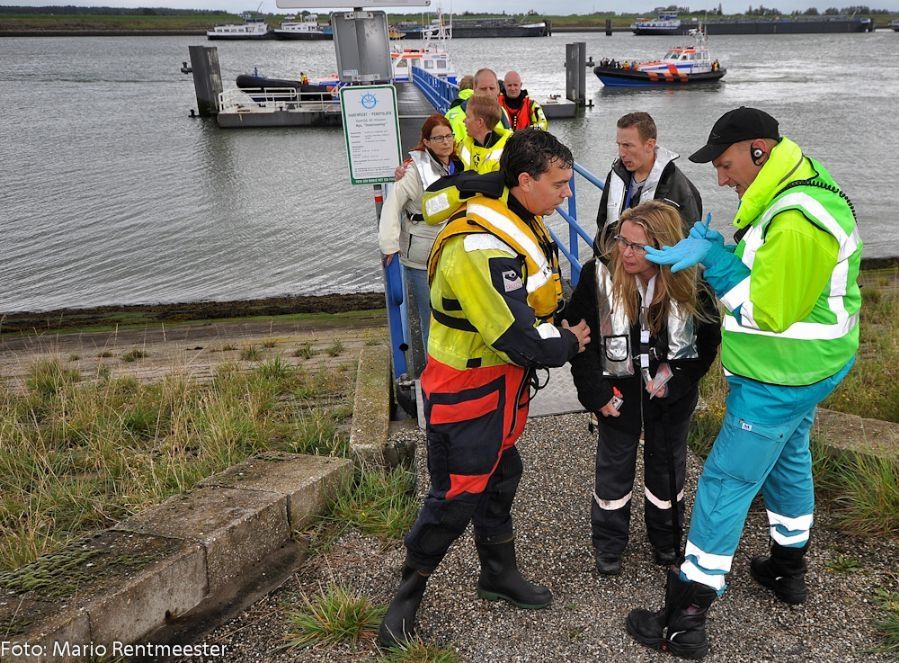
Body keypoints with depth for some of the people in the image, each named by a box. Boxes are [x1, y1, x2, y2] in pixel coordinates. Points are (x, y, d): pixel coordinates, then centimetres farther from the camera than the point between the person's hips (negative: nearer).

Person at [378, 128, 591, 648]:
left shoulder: (523, 224, 2)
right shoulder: (479, 247, -30)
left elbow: (543, 299, 15)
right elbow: (519, 339, -29)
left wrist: (561, 329, -4)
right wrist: (569, 343, -11)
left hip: (504, 386, 9)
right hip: (465, 396, -9)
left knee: (500, 477, 22)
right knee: (455, 498, 3)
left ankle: (500, 573, 44)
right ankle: (408, 595, 26)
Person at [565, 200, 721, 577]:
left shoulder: (691, 283, -15)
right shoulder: (599, 276, -19)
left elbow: (709, 339, -4)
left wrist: (676, 378, -14)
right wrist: (596, 392, -14)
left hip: (673, 391, 1)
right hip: (619, 388, -1)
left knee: (667, 462, 17)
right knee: (614, 464, 11)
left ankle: (666, 539, 39)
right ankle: (608, 545, 30)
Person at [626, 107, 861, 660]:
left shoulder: (796, 221, -28)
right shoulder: (800, 188, 5)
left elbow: (768, 312, -27)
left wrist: (714, 259, -23)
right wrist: (714, 254, -6)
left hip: (781, 379, -10)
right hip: (803, 366, 10)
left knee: (726, 484, -4)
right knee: (787, 460, 25)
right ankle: (789, 569, 46)